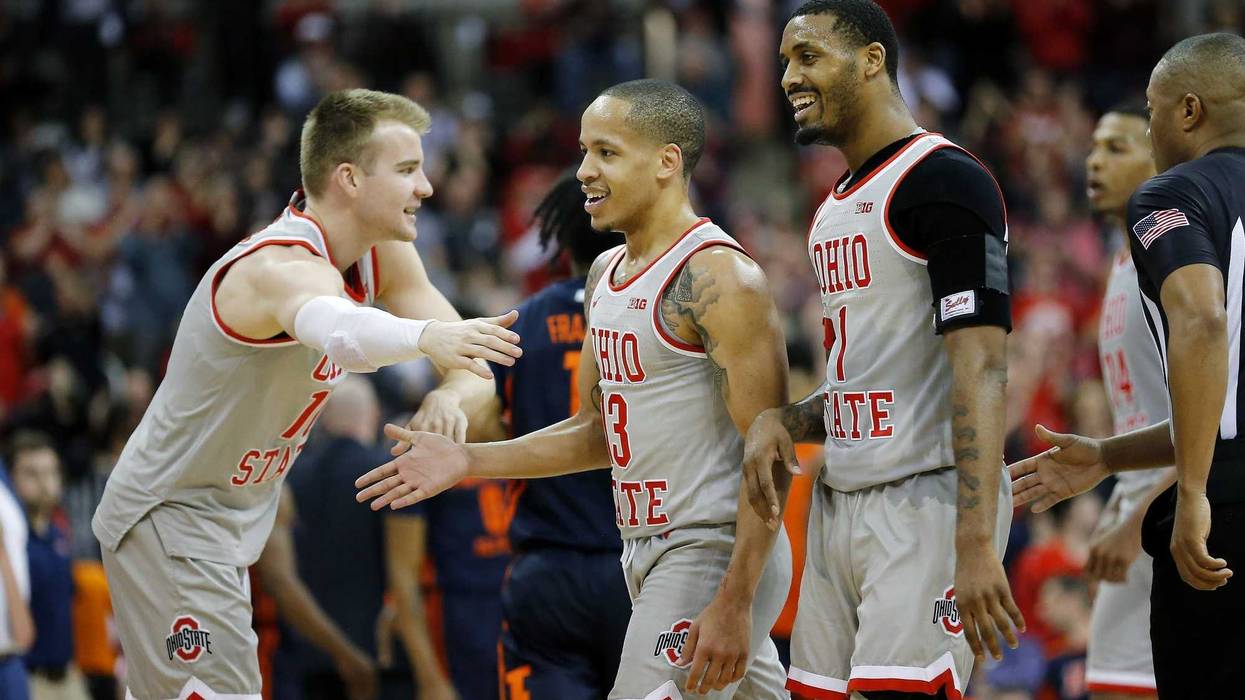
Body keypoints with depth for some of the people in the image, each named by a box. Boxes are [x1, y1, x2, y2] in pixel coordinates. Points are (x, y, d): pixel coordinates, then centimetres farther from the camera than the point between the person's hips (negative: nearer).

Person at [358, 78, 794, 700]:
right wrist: (469, 461, 10)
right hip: (648, 554, 9)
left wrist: (735, 604, -25)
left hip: (715, 556, -9)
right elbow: (598, 432, 22)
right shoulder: (606, 275, 13)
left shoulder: (717, 277, -16)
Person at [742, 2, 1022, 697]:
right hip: (841, 503, 9)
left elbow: (981, 372, -20)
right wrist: (780, 423, 4)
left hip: (927, 502, -9)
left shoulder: (944, 181, -12)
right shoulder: (835, 208, 18)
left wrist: (975, 546, -28)